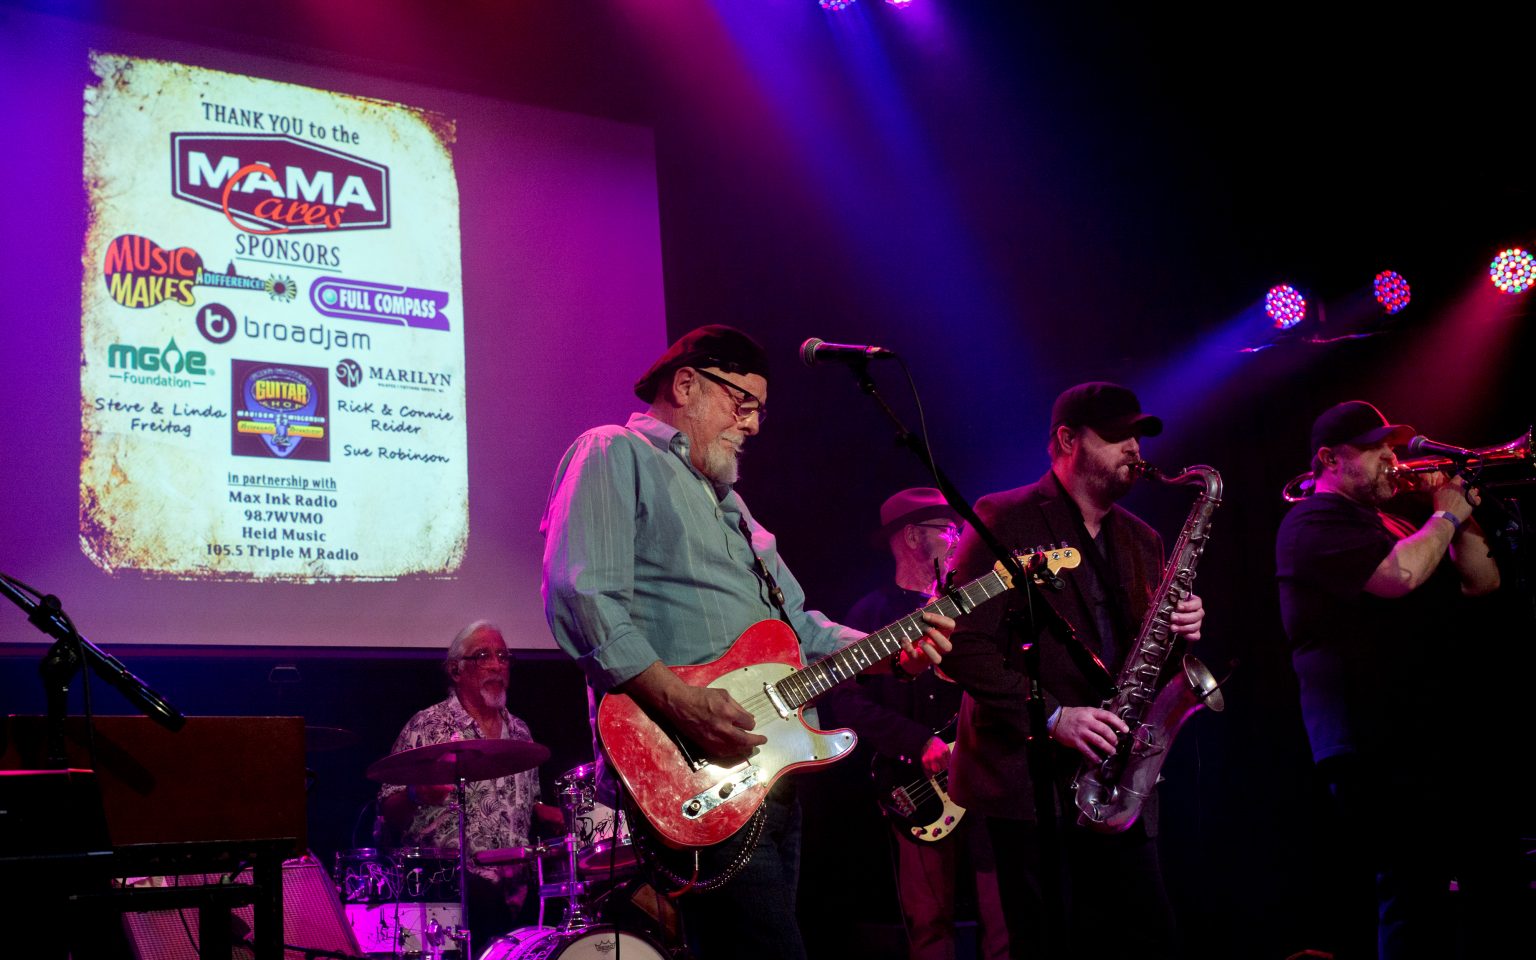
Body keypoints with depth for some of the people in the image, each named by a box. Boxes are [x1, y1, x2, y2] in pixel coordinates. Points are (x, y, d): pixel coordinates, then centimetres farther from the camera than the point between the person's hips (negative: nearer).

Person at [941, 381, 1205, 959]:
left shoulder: (1140, 540, 17)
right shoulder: (1005, 521, -5)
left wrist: (1178, 631, -2)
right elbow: (963, 645, -13)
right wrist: (1052, 716, -21)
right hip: (1031, 780, -6)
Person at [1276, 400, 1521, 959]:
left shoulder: (1394, 522, 24)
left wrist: (1461, 513, 8)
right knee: (1415, 892, -13)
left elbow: (1482, 582, 21)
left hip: (1444, 737, 10)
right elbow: (1400, 575, -22)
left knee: (1497, 880, 12)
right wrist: (1446, 517, -6)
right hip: (1382, 746, -9)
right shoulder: (1313, 521, -6)